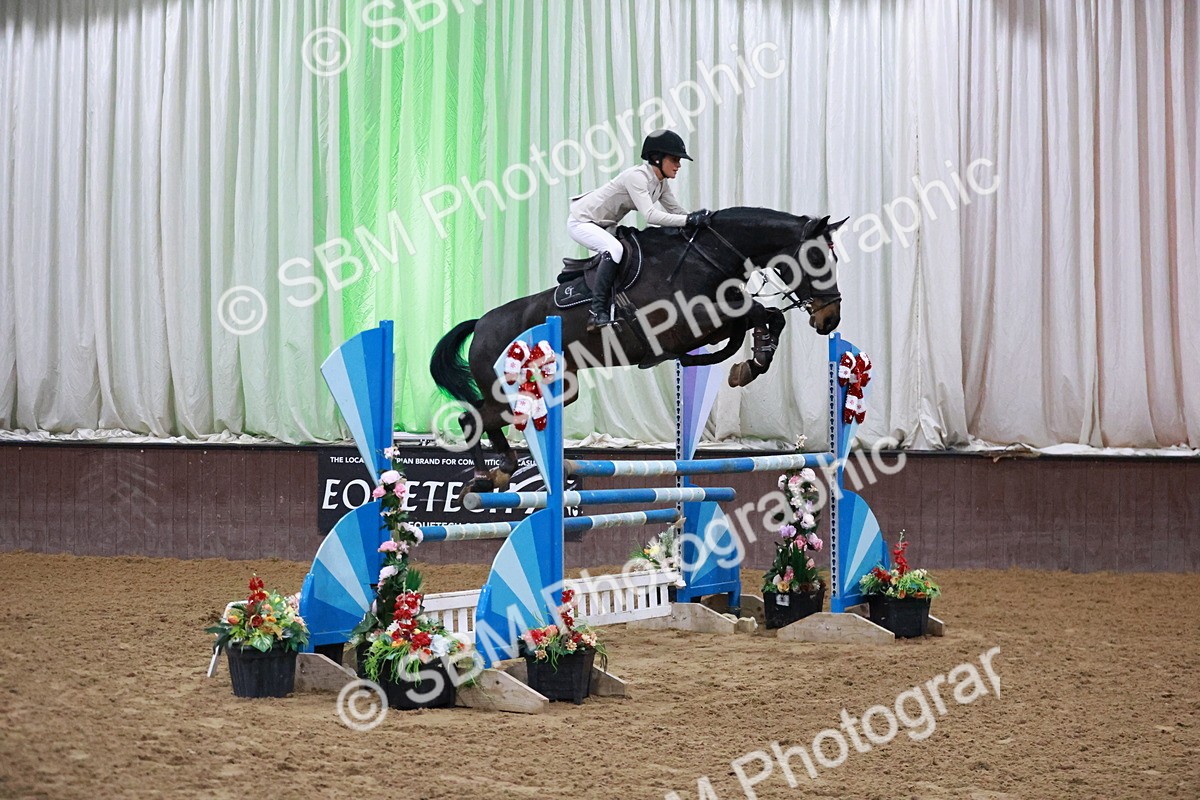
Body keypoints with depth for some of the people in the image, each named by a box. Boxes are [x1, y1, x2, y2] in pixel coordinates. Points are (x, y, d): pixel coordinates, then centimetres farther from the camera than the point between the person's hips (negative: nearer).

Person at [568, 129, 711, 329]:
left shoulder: (661, 183, 0)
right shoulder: (637, 176, -28)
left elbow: (676, 211, 4)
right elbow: (650, 216, -38)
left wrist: (699, 218, -14)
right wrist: (689, 220, -41)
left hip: (604, 226, 10)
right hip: (582, 221, -10)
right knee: (614, 249, -32)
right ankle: (597, 311, -30)